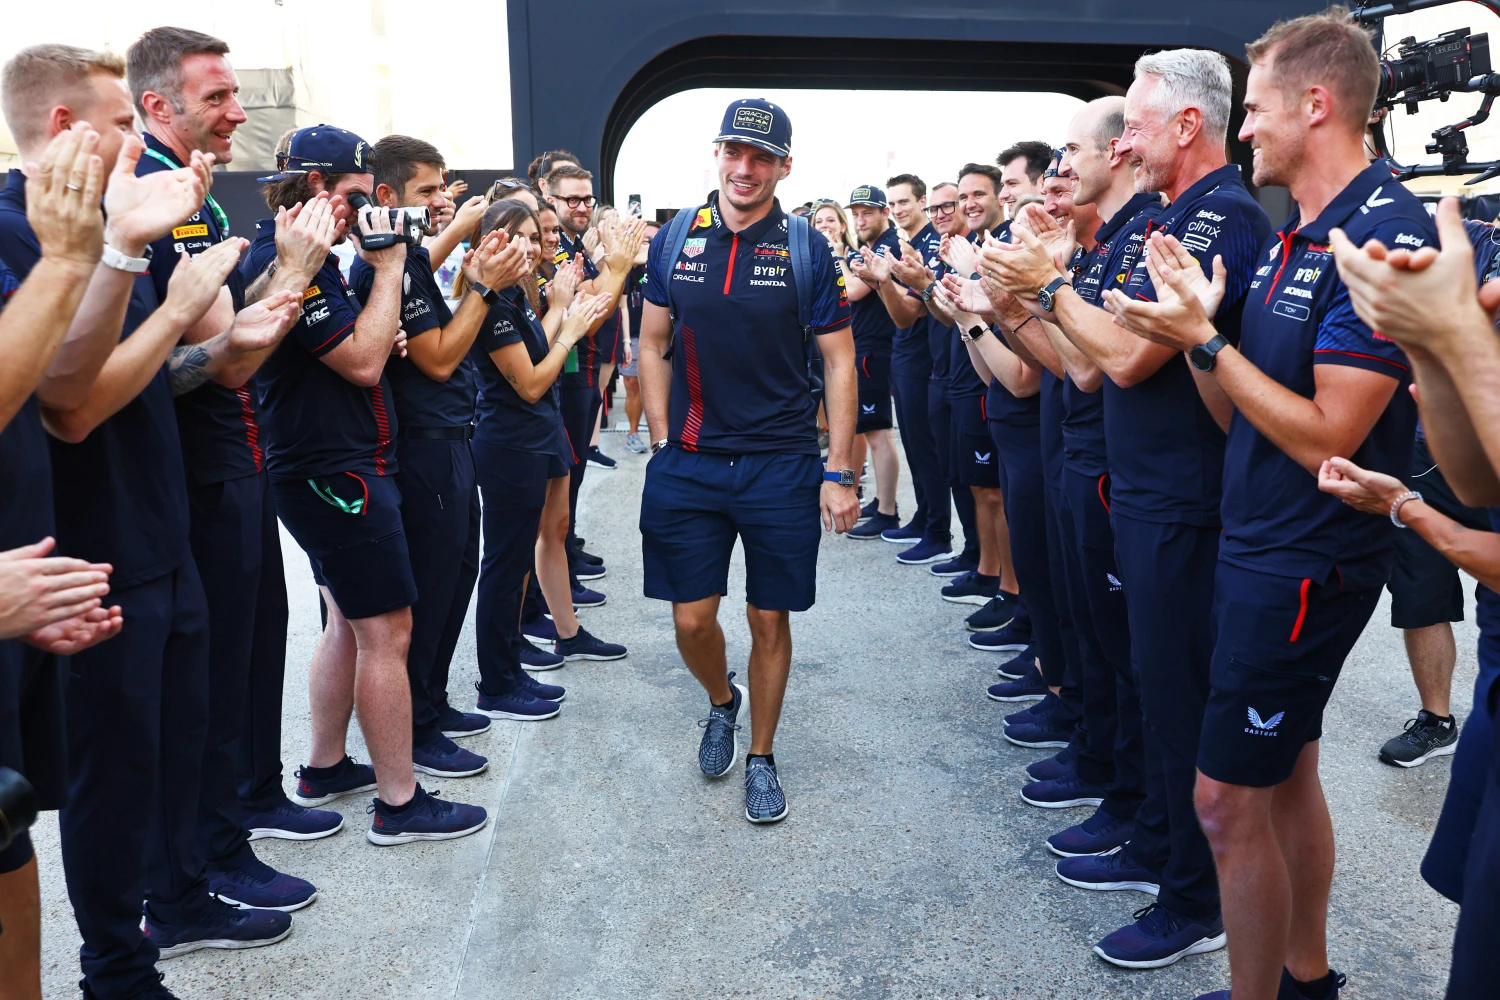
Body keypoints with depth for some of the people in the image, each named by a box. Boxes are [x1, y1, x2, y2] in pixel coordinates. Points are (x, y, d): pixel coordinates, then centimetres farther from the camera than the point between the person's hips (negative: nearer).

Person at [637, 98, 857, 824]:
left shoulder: (805, 249, -4)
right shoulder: (675, 241, 3)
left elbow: (839, 362, -2)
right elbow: (653, 345, 10)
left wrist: (839, 473, -7)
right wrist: (662, 445, 2)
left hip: (780, 464, -1)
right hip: (689, 463, 2)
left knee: (770, 620, 7)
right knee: (692, 618, 6)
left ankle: (761, 758, 26)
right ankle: (721, 702, 38)